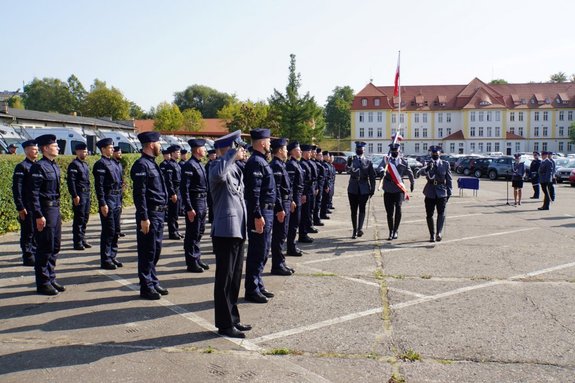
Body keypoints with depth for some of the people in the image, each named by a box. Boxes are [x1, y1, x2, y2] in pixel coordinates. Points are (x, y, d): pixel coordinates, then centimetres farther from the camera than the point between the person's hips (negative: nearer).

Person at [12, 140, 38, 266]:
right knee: (28, 232, 1)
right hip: (27, 207, -6)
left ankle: (35, 254, 22)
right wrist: (20, 208, -15)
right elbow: (16, 189, -11)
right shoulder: (21, 167, -8)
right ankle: (28, 257, 9)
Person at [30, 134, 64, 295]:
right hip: (45, 210, -9)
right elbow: (34, 193, -17)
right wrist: (39, 216, -20)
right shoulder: (39, 166, -13)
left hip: (55, 209, 9)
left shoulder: (55, 166, 13)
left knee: (55, 246, 13)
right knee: (45, 247, -1)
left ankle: (51, 279, 23)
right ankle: (43, 283, 9)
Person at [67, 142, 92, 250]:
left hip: (87, 194, 8)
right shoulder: (74, 165, -10)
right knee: (79, 218, -5)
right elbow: (71, 181, -16)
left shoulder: (85, 164, 17)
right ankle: (77, 242, 1)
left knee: (85, 218, 12)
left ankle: (82, 239, 20)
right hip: (79, 194, -8)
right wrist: (75, 196, -19)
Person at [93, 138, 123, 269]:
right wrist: (102, 204, -20)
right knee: (108, 231, -4)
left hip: (116, 200, 8)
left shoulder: (113, 162, 16)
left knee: (116, 230, 13)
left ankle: (112, 256, 22)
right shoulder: (100, 164, -11)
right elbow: (99, 185, -16)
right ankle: (105, 260, 4)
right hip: (108, 200, -8)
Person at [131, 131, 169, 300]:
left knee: (156, 250, 16)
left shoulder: (152, 163, 16)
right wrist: (144, 218, -21)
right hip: (150, 214, -9)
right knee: (147, 252, 0)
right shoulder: (141, 165, -14)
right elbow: (139, 194, -19)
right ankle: (146, 287, 9)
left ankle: (153, 282, 26)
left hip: (159, 213, 9)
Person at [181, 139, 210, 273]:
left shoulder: (200, 165, 14)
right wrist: (189, 209, -21)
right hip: (195, 203, -9)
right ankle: (191, 263, 8)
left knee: (199, 232, 15)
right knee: (192, 234, 0)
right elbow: (185, 189, -19)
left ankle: (197, 258, 26)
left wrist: (205, 204, 17)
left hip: (203, 202, 9)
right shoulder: (189, 165, -14)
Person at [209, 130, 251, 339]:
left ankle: (233, 319, 27)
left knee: (235, 278, 16)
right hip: (225, 231, -9)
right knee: (225, 280, 0)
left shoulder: (235, 168, 16)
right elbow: (218, 174, -38)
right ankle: (224, 324, 9)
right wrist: (232, 155, -28)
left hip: (238, 230, 9)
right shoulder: (217, 166, -12)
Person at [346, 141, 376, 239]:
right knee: (354, 210, 4)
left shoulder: (368, 162, 7)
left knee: (362, 208, -11)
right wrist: (349, 164, -37)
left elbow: (372, 176, 9)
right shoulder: (351, 160, 4)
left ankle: (360, 228, -19)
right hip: (353, 189, 0)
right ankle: (355, 230, 10)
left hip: (364, 189, 0)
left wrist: (372, 189, 4)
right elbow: (348, 170, -15)